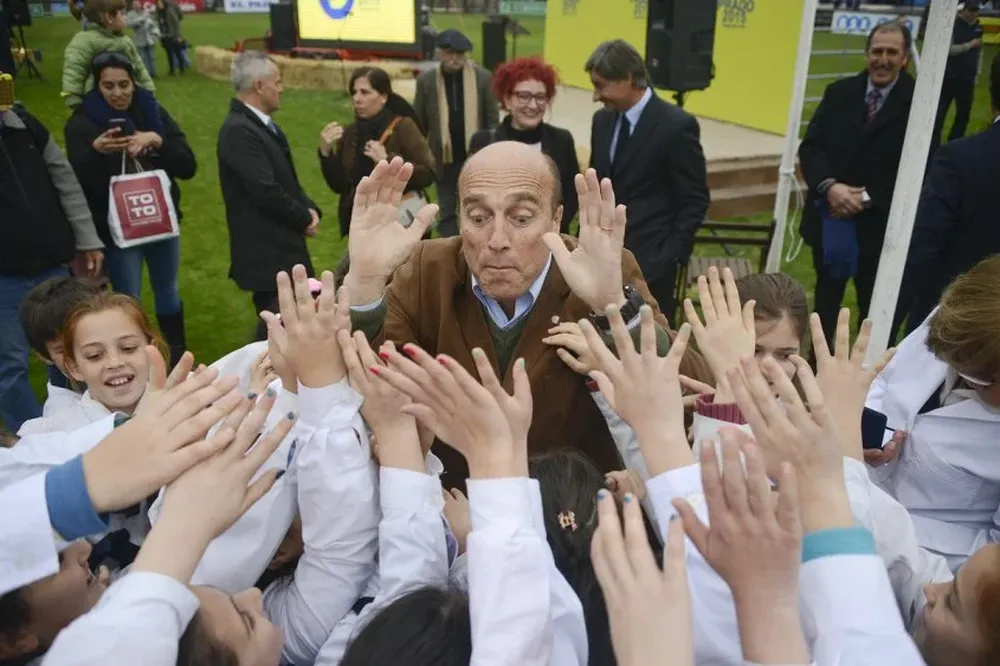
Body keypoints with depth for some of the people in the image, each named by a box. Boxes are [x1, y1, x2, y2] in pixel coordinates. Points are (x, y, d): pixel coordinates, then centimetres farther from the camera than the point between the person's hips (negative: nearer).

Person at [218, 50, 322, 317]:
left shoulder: (262, 123, 12)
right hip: (266, 252, -10)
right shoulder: (239, 130, -19)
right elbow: (266, 192, -25)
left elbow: (286, 178, 17)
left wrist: (309, 209, -1)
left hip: (281, 245, 10)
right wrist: (304, 219, -10)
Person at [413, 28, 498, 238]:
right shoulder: (426, 80, -4)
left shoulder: (483, 78, -6)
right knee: (447, 211, 9)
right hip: (444, 157, 1)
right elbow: (418, 122, 2)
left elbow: (492, 119, -2)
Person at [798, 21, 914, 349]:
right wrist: (829, 186, -20)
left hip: (880, 226, -3)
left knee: (873, 307, 12)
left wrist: (868, 198, -21)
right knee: (825, 300, 18)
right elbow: (810, 147, -3)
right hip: (830, 219, 3)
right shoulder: (839, 93, 3)